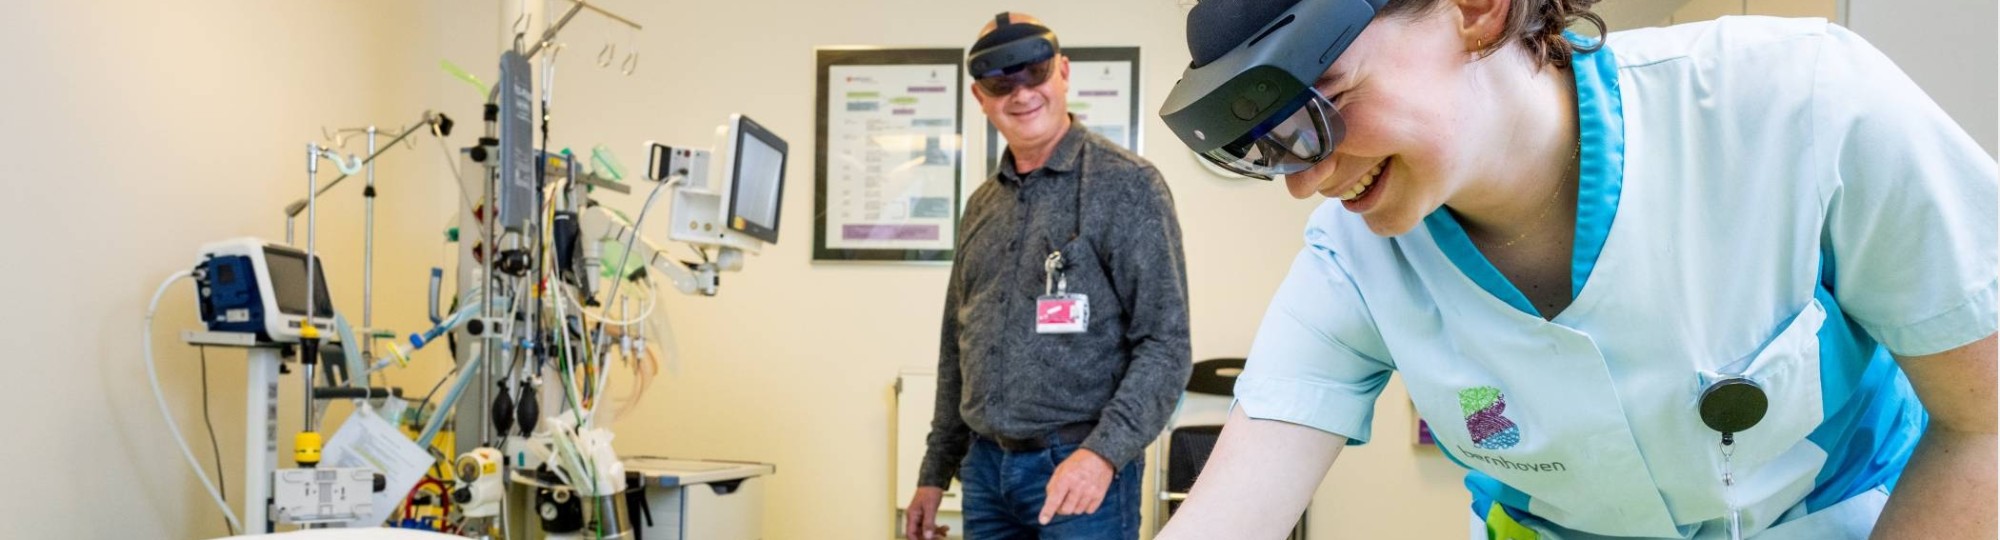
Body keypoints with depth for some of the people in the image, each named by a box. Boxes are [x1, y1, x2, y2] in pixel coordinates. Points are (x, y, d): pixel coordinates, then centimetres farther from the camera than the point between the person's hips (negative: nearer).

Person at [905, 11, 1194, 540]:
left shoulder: (1127, 185, -8)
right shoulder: (981, 204, 11)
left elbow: (1165, 345, -13)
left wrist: (1104, 452, -24)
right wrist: (935, 472, 15)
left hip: (1081, 467, -5)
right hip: (986, 467, 6)